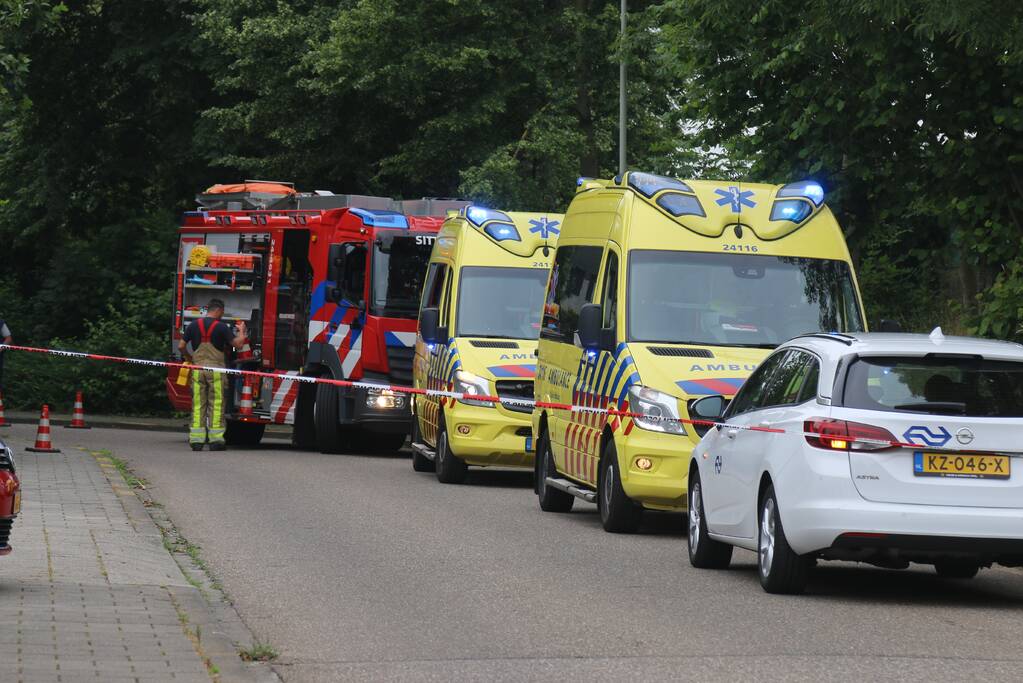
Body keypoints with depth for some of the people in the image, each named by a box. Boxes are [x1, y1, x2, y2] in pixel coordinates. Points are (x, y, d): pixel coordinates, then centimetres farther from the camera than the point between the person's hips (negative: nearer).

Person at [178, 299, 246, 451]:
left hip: (198, 369, 3)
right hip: (216, 369, -3)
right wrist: (241, 331, 11)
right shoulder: (221, 327, -6)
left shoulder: (194, 325, 5)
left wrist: (190, 358, 24)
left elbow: (181, 346, 8)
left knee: (198, 405, 6)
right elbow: (238, 344, -8)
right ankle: (216, 439, -2)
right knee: (216, 405, 1)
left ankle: (196, 439, 2)